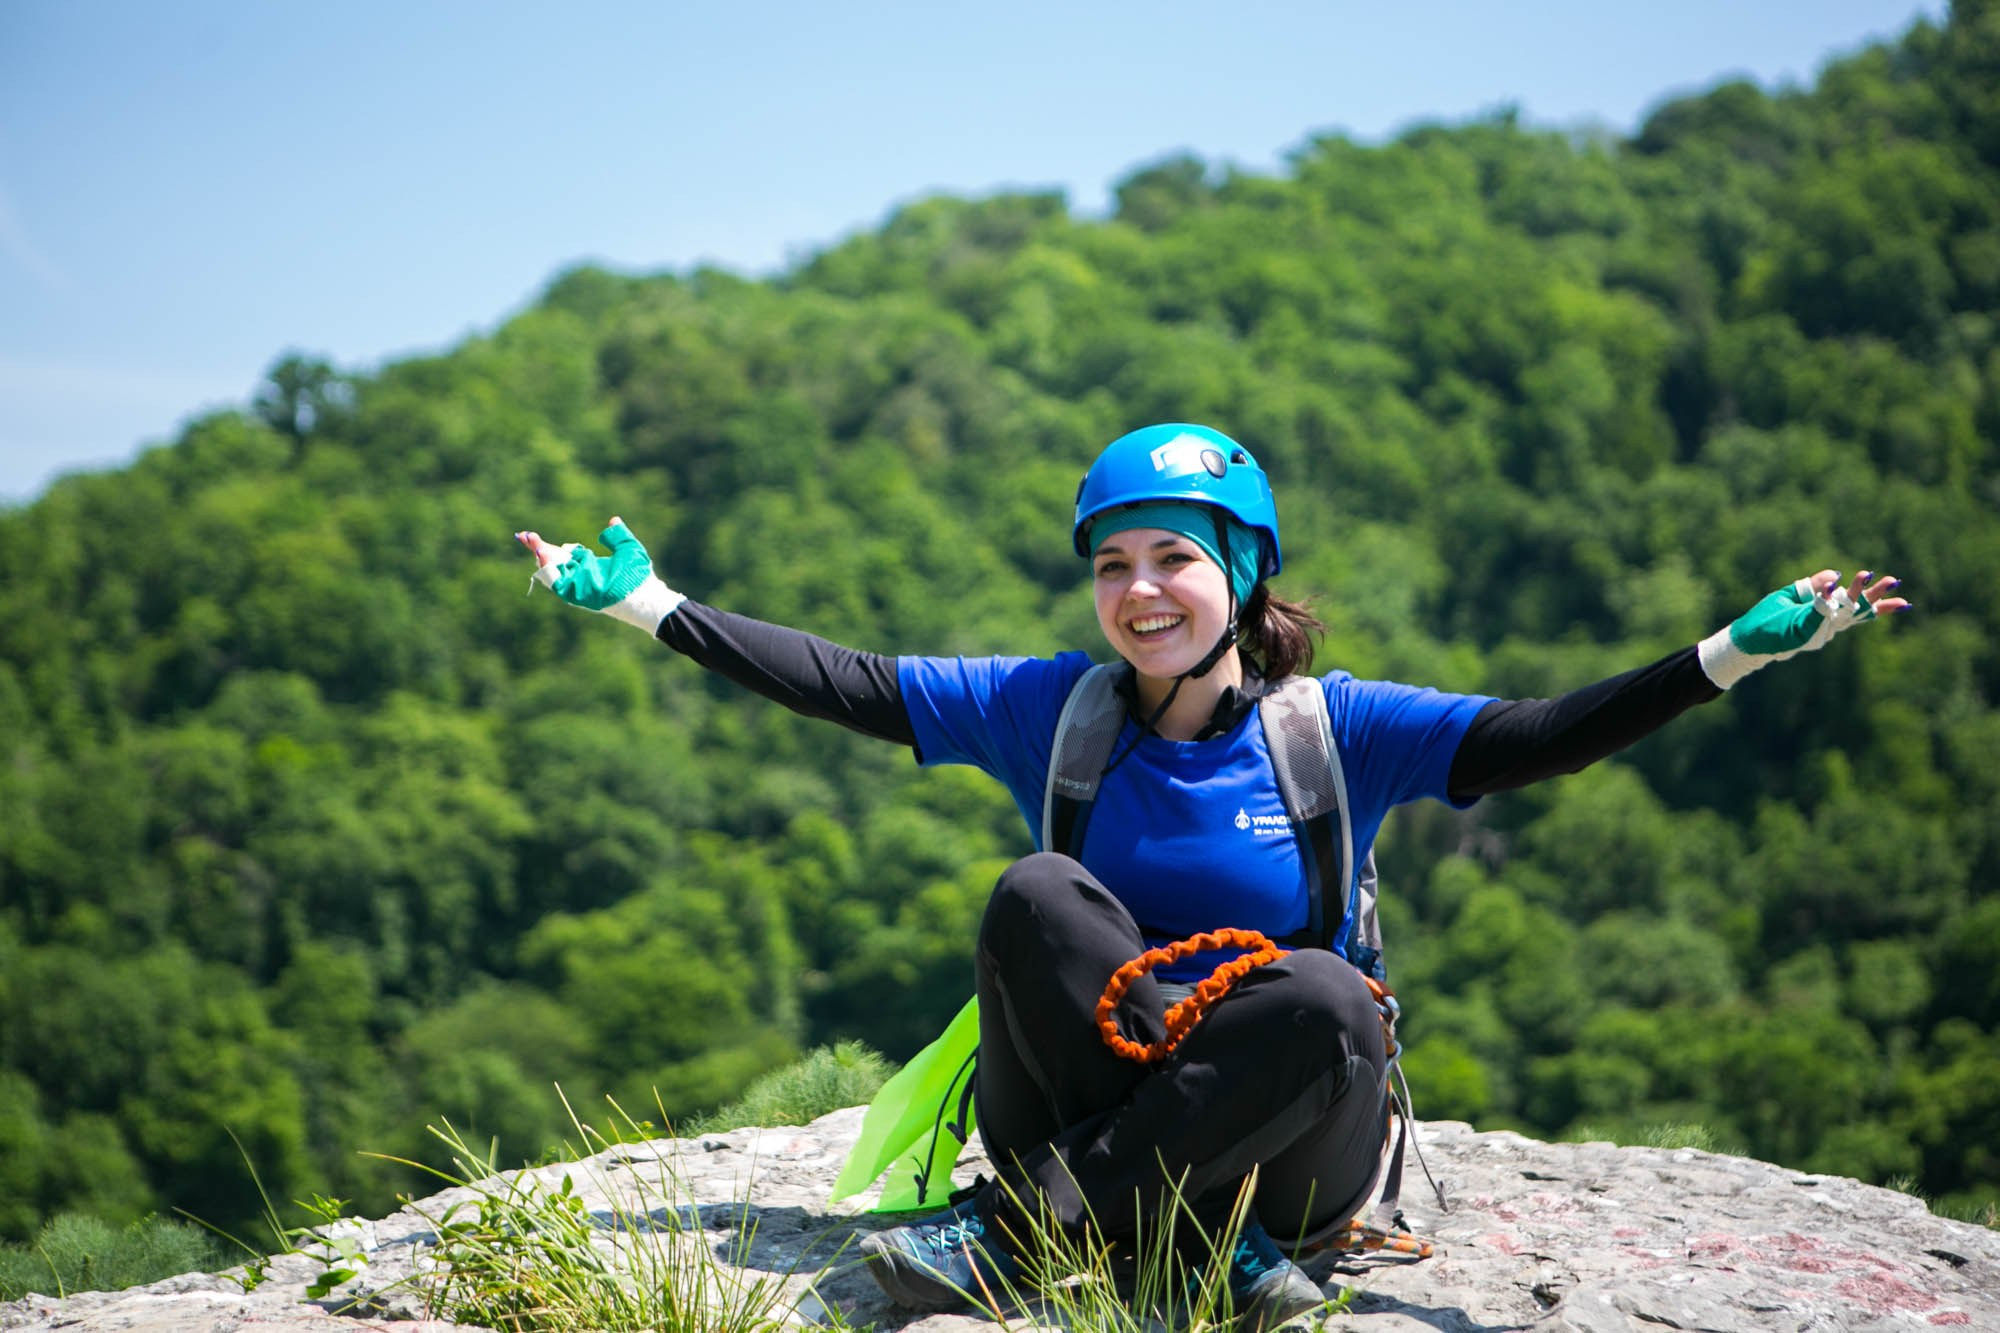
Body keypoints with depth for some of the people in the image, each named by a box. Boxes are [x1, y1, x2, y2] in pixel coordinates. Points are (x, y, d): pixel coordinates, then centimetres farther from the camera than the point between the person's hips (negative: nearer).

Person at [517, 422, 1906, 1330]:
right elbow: (846, 684, 0)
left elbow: (1535, 738, -12)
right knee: (1038, 897, -25)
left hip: (1293, 1143, 0)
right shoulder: (1053, 711, 2)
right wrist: (646, 603, -4)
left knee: (1324, 999, -33)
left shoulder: (1328, 726, -3)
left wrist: (1737, 651, -23)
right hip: (1104, 1109, 1)